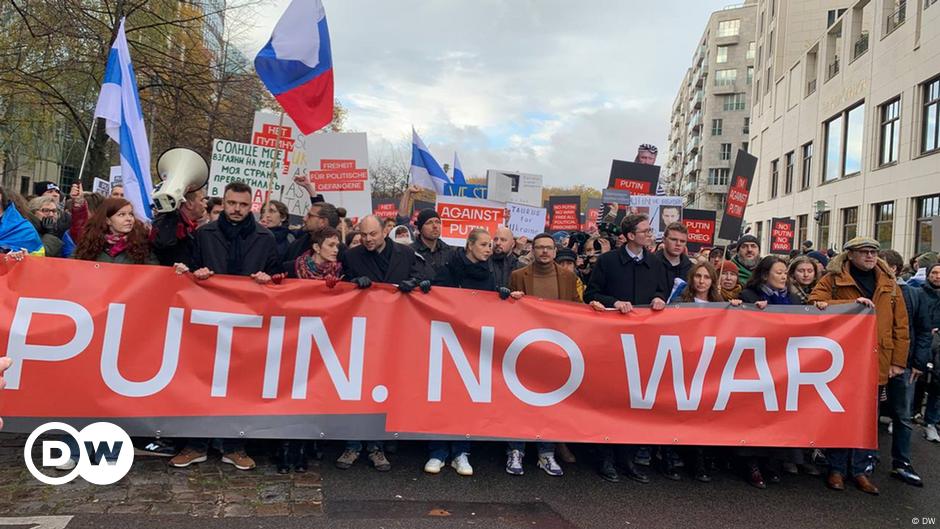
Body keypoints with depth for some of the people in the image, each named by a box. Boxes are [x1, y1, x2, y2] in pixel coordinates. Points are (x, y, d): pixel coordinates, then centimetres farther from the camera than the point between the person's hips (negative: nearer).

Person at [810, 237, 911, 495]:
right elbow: (815, 303, -13)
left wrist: (898, 360, 3)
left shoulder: (888, 284, 10)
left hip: (876, 362, 3)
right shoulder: (833, 280, 1)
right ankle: (837, 469, 17)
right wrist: (852, 303, -20)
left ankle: (862, 470, 20)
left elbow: (901, 324, 9)